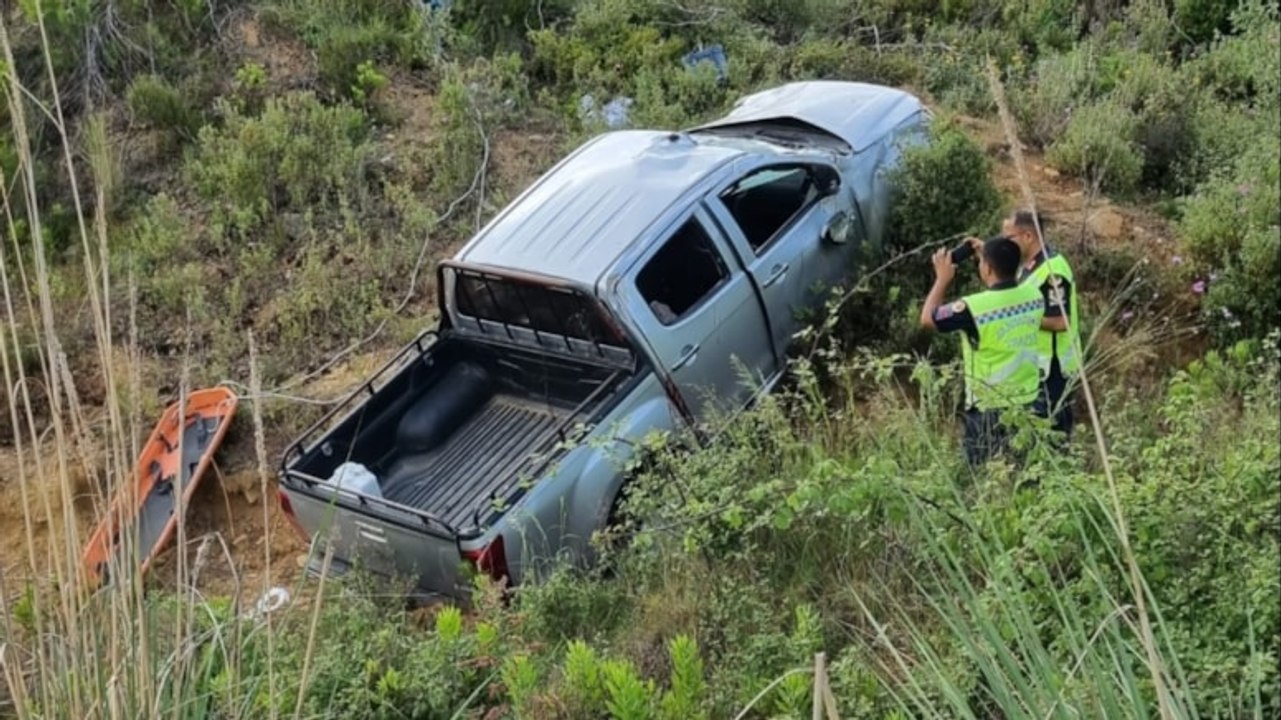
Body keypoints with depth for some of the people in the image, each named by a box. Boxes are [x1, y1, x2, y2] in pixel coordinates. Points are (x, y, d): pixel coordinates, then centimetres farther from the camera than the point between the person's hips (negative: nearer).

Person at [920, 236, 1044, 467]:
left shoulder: (974, 307, -23)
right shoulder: (1034, 296, -5)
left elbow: (927, 319, -8)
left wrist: (942, 279, 3)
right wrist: (989, 254, 19)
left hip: (989, 408, -5)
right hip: (1027, 401, 5)